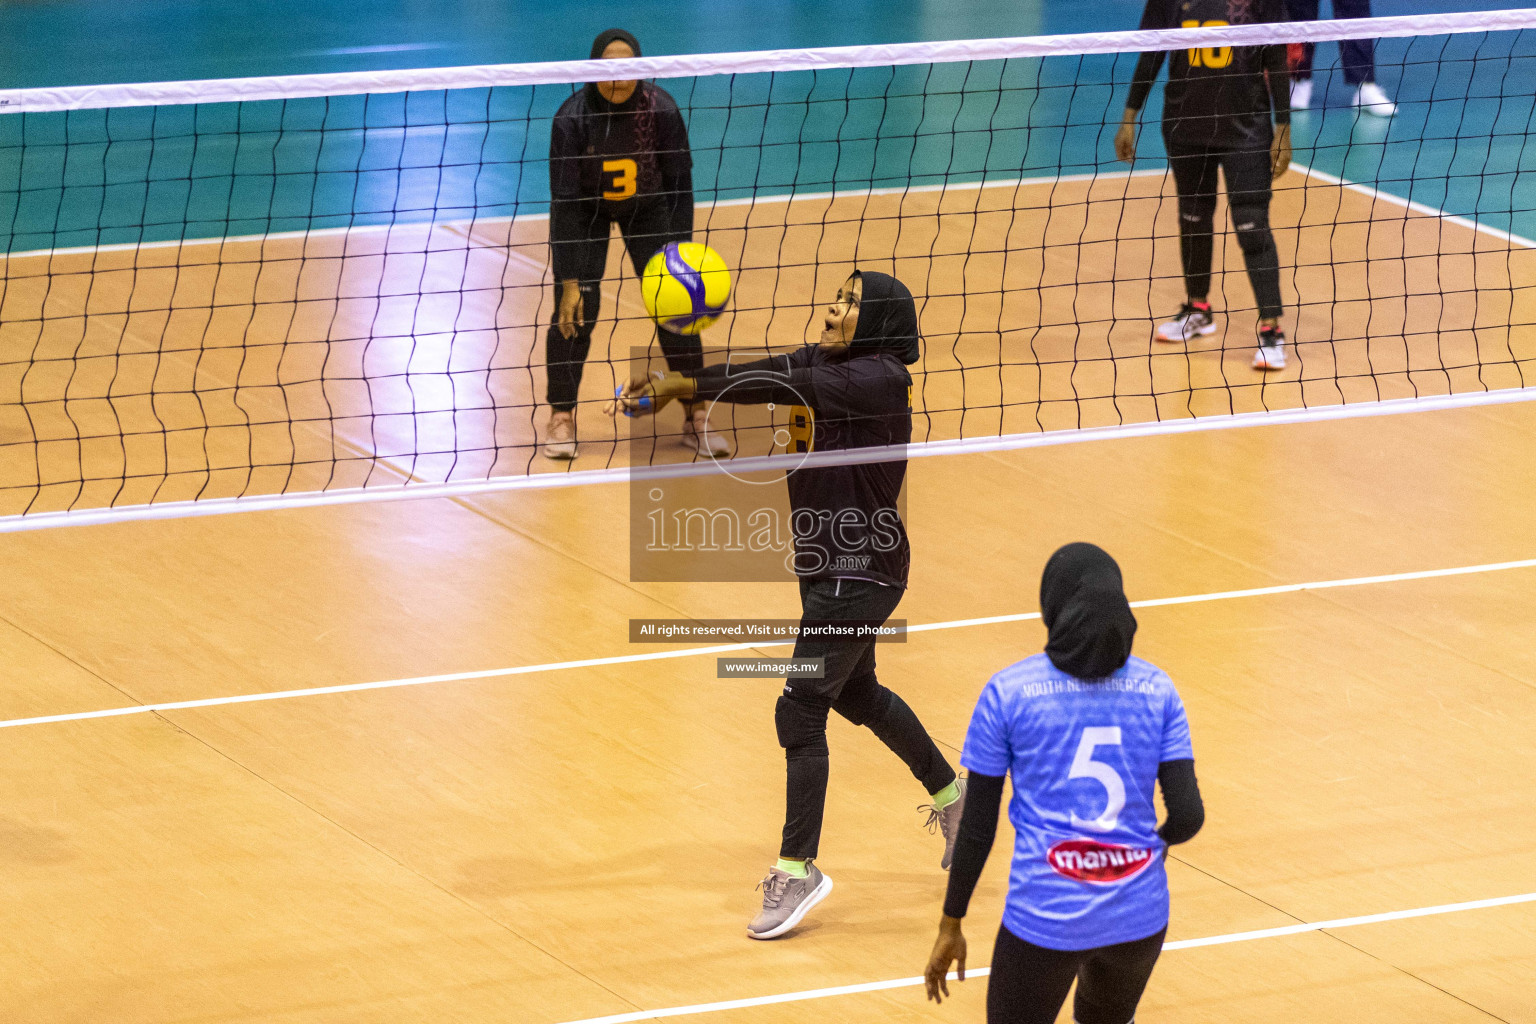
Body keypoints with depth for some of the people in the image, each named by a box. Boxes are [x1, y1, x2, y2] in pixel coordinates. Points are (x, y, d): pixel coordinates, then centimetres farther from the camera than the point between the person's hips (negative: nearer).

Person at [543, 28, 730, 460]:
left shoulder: (661, 109, -28)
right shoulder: (572, 117, -31)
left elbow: (679, 185, -18)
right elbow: (565, 203, -29)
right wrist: (569, 281, -31)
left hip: (648, 208, 1)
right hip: (585, 210, -1)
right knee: (576, 311, -12)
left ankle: (695, 418, 6)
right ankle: (561, 419, 3)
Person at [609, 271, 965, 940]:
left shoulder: (878, 380, -21)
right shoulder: (825, 365, 4)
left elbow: (786, 383, -33)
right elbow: (765, 376, -9)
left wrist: (687, 386, -39)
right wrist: (671, 384, -26)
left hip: (860, 573, -10)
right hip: (827, 564, 10)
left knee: (801, 711, -10)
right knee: (857, 695, 26)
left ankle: (797, 870, -2)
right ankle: (951, 793, 46)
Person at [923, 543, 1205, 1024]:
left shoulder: (1008, 693, -6)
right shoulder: (1155, 690, 1)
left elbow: (977, 824, -3)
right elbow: (1188, 815, -5)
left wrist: (951, 926, 7)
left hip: (1045, 919, -4)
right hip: (1139, 915, 4)